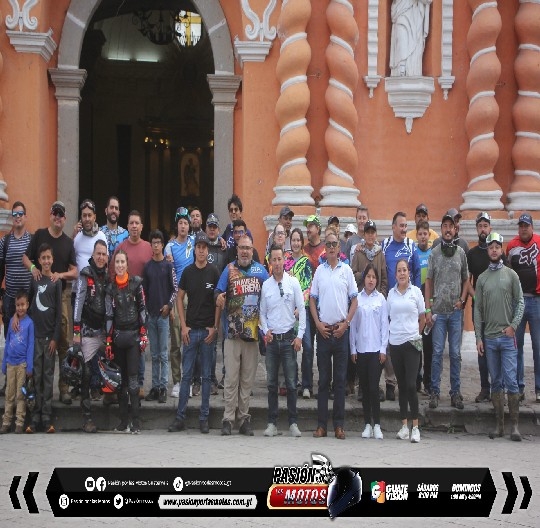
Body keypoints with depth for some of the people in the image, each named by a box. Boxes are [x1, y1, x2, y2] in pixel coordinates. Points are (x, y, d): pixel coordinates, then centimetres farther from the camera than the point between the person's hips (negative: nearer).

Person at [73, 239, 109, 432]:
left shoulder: (107, 276, 13)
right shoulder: (85, 275, -5)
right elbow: (78, 302, -10)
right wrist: (76, 330, -15)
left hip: (105, 331, 5)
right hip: (89, 331, -5)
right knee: (87, 374, -4)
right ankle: (87, 417, -3)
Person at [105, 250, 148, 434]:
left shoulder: (136, 282, 1)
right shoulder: (110, 287, 7)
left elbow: (142, 308, 2)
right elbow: (109, 315, 7)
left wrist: (144, 334, -3)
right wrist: (108, 341, 3)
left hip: (134, 334, -3)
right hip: (118, 336, 3)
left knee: (132, 377, -10)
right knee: (121, 378, 6)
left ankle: (135, 422, -10)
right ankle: (124, 421, 10)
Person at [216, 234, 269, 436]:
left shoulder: (260, 270, 8)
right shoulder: (229, 269, 3)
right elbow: (218, 293, -2)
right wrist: (219, 300, -26)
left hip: (253, 331, 2)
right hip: (233, 331, -2)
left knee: (248, 378, 7)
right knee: (231, 377, -4)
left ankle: (244, 418, 13)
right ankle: (228, 419, -1)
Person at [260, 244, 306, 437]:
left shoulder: (293, 282, -1)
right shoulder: (265, 285, 5)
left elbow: (301, 310, -1)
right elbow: (262, 313, 10)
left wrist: (300, 336, -6)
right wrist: (265, 331, -5)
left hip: (289, 338, -2)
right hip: (271, 339, 2)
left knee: (291, 383, -1)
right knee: (271, 383, 5)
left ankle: (293, 423, 5)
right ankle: (272, 423, 11)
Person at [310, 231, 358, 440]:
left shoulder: (346, 270, 3)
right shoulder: (319, 270, 6)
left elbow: (354, 300, 4)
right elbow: (312, 299, 8)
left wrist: (345, 323, -6)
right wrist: (318, 323, -3)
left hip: (341, 329, -1)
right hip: (323, 329, 1)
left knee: (340, 379, 2)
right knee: (323, 379, 3)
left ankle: (339, 425, 5)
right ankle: (321, 424, 5)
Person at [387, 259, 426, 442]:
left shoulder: (415, 292, 1)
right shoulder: (391, 293, 6)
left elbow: (422, 318, 8)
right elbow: (389, 317, 13)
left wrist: (415, 334, 9)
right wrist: (396, 332, 7)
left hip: (412, 343, -3)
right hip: (395, 343, 3)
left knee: (411, 385, -11)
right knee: (401, 385, 9)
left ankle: (415, 427, -7)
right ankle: (404, 426, 14)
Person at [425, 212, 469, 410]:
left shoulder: (461, 253, 6)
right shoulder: (434, 253, 2)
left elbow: (466, 280, 12)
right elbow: (428, 282, 4)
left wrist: (462, 300, -4)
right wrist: (428, 309, -2)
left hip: (456, 311, 1)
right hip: (438, 310, -1)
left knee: (455, 353, 4)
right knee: (437, 352, -1)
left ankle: (455, 392, 10)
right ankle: (435, 391, 5)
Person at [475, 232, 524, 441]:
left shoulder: (511, 275, 3)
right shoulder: (482, 279, 9)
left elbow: (520, 302, 2)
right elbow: (478, 310, 9)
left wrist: (513, 326, -11)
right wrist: (478, 337, 3)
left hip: (508, 337, -2)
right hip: (489, 338, 2)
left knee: (511, 381, -7)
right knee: (496, 383, 7)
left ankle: (515, 426, -4)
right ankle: (499, 425, 11)